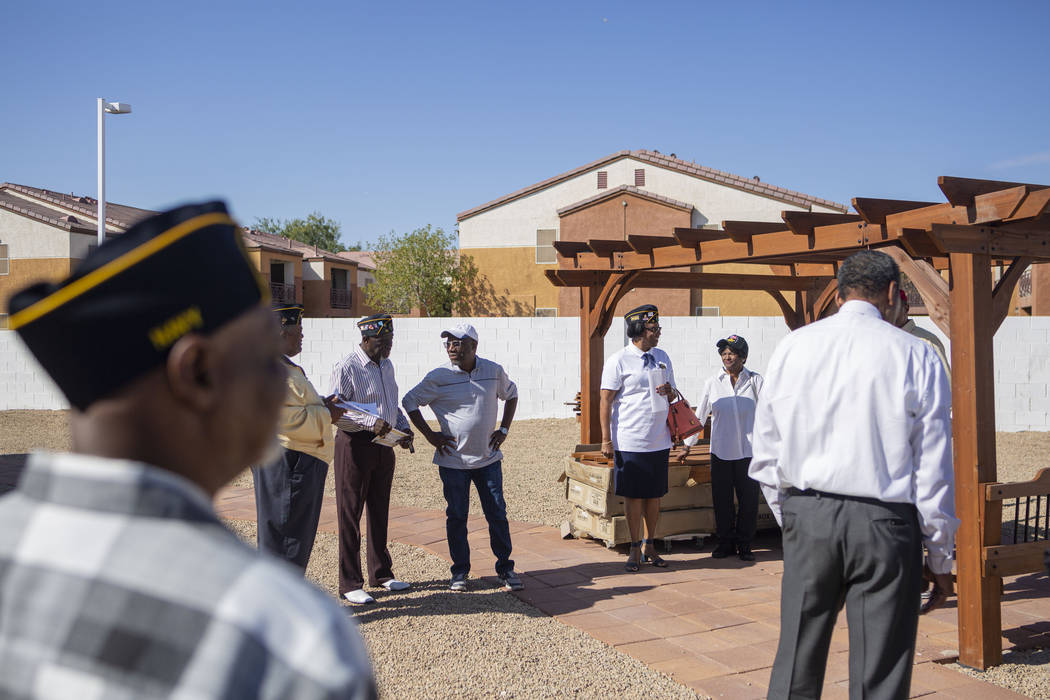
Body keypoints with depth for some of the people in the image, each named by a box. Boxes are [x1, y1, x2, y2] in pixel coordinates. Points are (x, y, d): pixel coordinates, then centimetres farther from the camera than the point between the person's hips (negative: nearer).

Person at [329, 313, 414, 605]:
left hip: (383, 446, 8)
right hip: (355, 445, -8)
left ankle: (381, 573, 28)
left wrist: (404, 428, 5)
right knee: (350, 514, 0)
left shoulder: (386, 365, 12)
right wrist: (371, 422, -28)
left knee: (380, 511, 16)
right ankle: (349, 583, 8)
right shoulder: (347, 368, -13)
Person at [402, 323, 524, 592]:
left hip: (488, 458, 2)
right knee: (456, 516, 6)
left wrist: (503, 430, 9)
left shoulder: (493, 371, 0)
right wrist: (429, 435, -2)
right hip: (453, 460, -1)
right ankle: (460, 572, 20)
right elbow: (409, 401, 3)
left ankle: (505, 569, 18)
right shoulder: (439, 377, -7)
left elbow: (511, 394, 18)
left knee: (497, 514, 5)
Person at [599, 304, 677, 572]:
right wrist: (606, 439, -11)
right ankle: (635, 549, 15)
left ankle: (650, 546, 25)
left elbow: (671, 395, 22)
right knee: (633, 496, 2)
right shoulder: (619, 361, -6)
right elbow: (606, 401, -6)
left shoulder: (662, 358, 12)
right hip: (630, 443, -5)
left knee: (654, 495, 11)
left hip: (659, 440, 5)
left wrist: (669, 390, -3)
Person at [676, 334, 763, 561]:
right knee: (721, 500, 4)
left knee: (749, 500, 2)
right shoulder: (713, 383, 5)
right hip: (720, 451, 1)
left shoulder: (755, 381, 2)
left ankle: (744, 544, 18)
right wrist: (687, 446, 12)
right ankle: (726, 542, 20)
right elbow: (699, 416, 11)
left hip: (748, 451, -1)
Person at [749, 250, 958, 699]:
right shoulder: (916, 356, -5)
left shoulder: (791, 347, 4)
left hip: (805, 515, 3)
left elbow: (765, 455, 6)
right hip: (884, 525, -2)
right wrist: (940, 559, 5)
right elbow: (933, 468, -4)